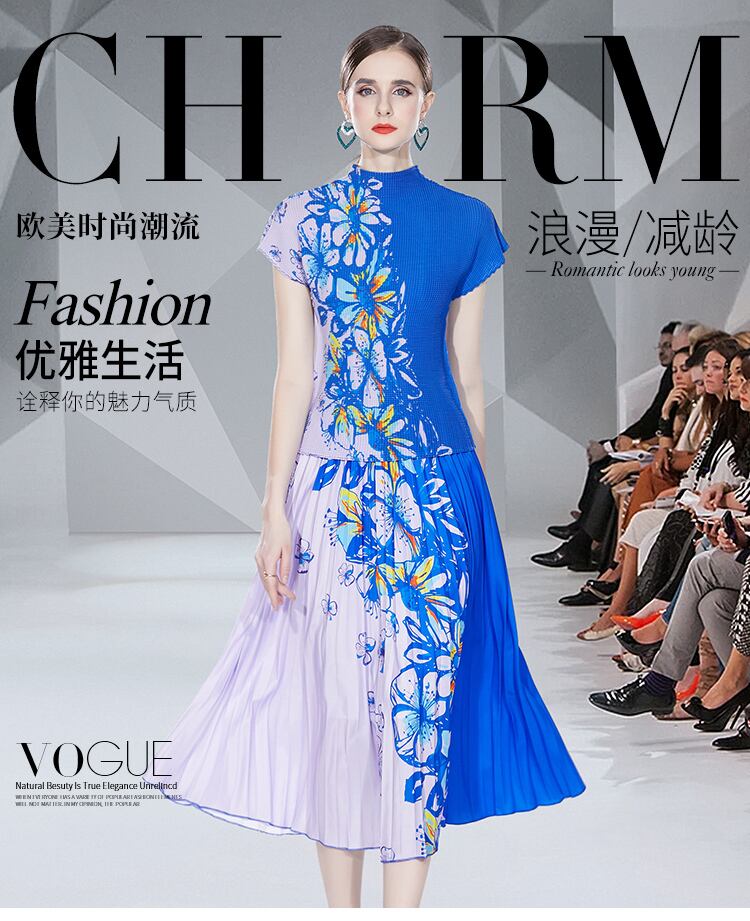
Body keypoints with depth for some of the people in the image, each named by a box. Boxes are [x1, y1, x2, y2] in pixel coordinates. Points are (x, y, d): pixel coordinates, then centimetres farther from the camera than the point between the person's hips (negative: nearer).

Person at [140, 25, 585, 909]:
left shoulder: (466, 221, 6)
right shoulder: (305, 216, 3)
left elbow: (467, 378, 9)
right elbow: (293, 373, 0)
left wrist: (478, 497, 11)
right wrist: (275, 508, -5)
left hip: (435, 486, 1)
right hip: (330, 480, -1)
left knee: (420, 683, 2)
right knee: (333, 687, 4)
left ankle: (403, 904, 13)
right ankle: (340, 904, 19)